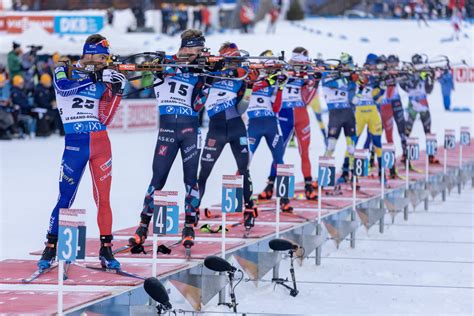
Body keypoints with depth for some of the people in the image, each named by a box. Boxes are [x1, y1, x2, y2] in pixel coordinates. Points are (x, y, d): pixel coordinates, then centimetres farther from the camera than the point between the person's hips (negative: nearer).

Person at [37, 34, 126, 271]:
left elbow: (104, 119, 2)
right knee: (65, 198, -5)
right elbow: (63, 87, -23)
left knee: (103, 198, 0)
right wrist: (95, 77, -28)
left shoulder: (102, 78, 9)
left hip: (100, 143, 3)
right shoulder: (64, 70, 3)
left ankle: (106, 250, 6)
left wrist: (116, 90, -11)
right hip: (74, 143, -3)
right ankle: (50, 248, 5)